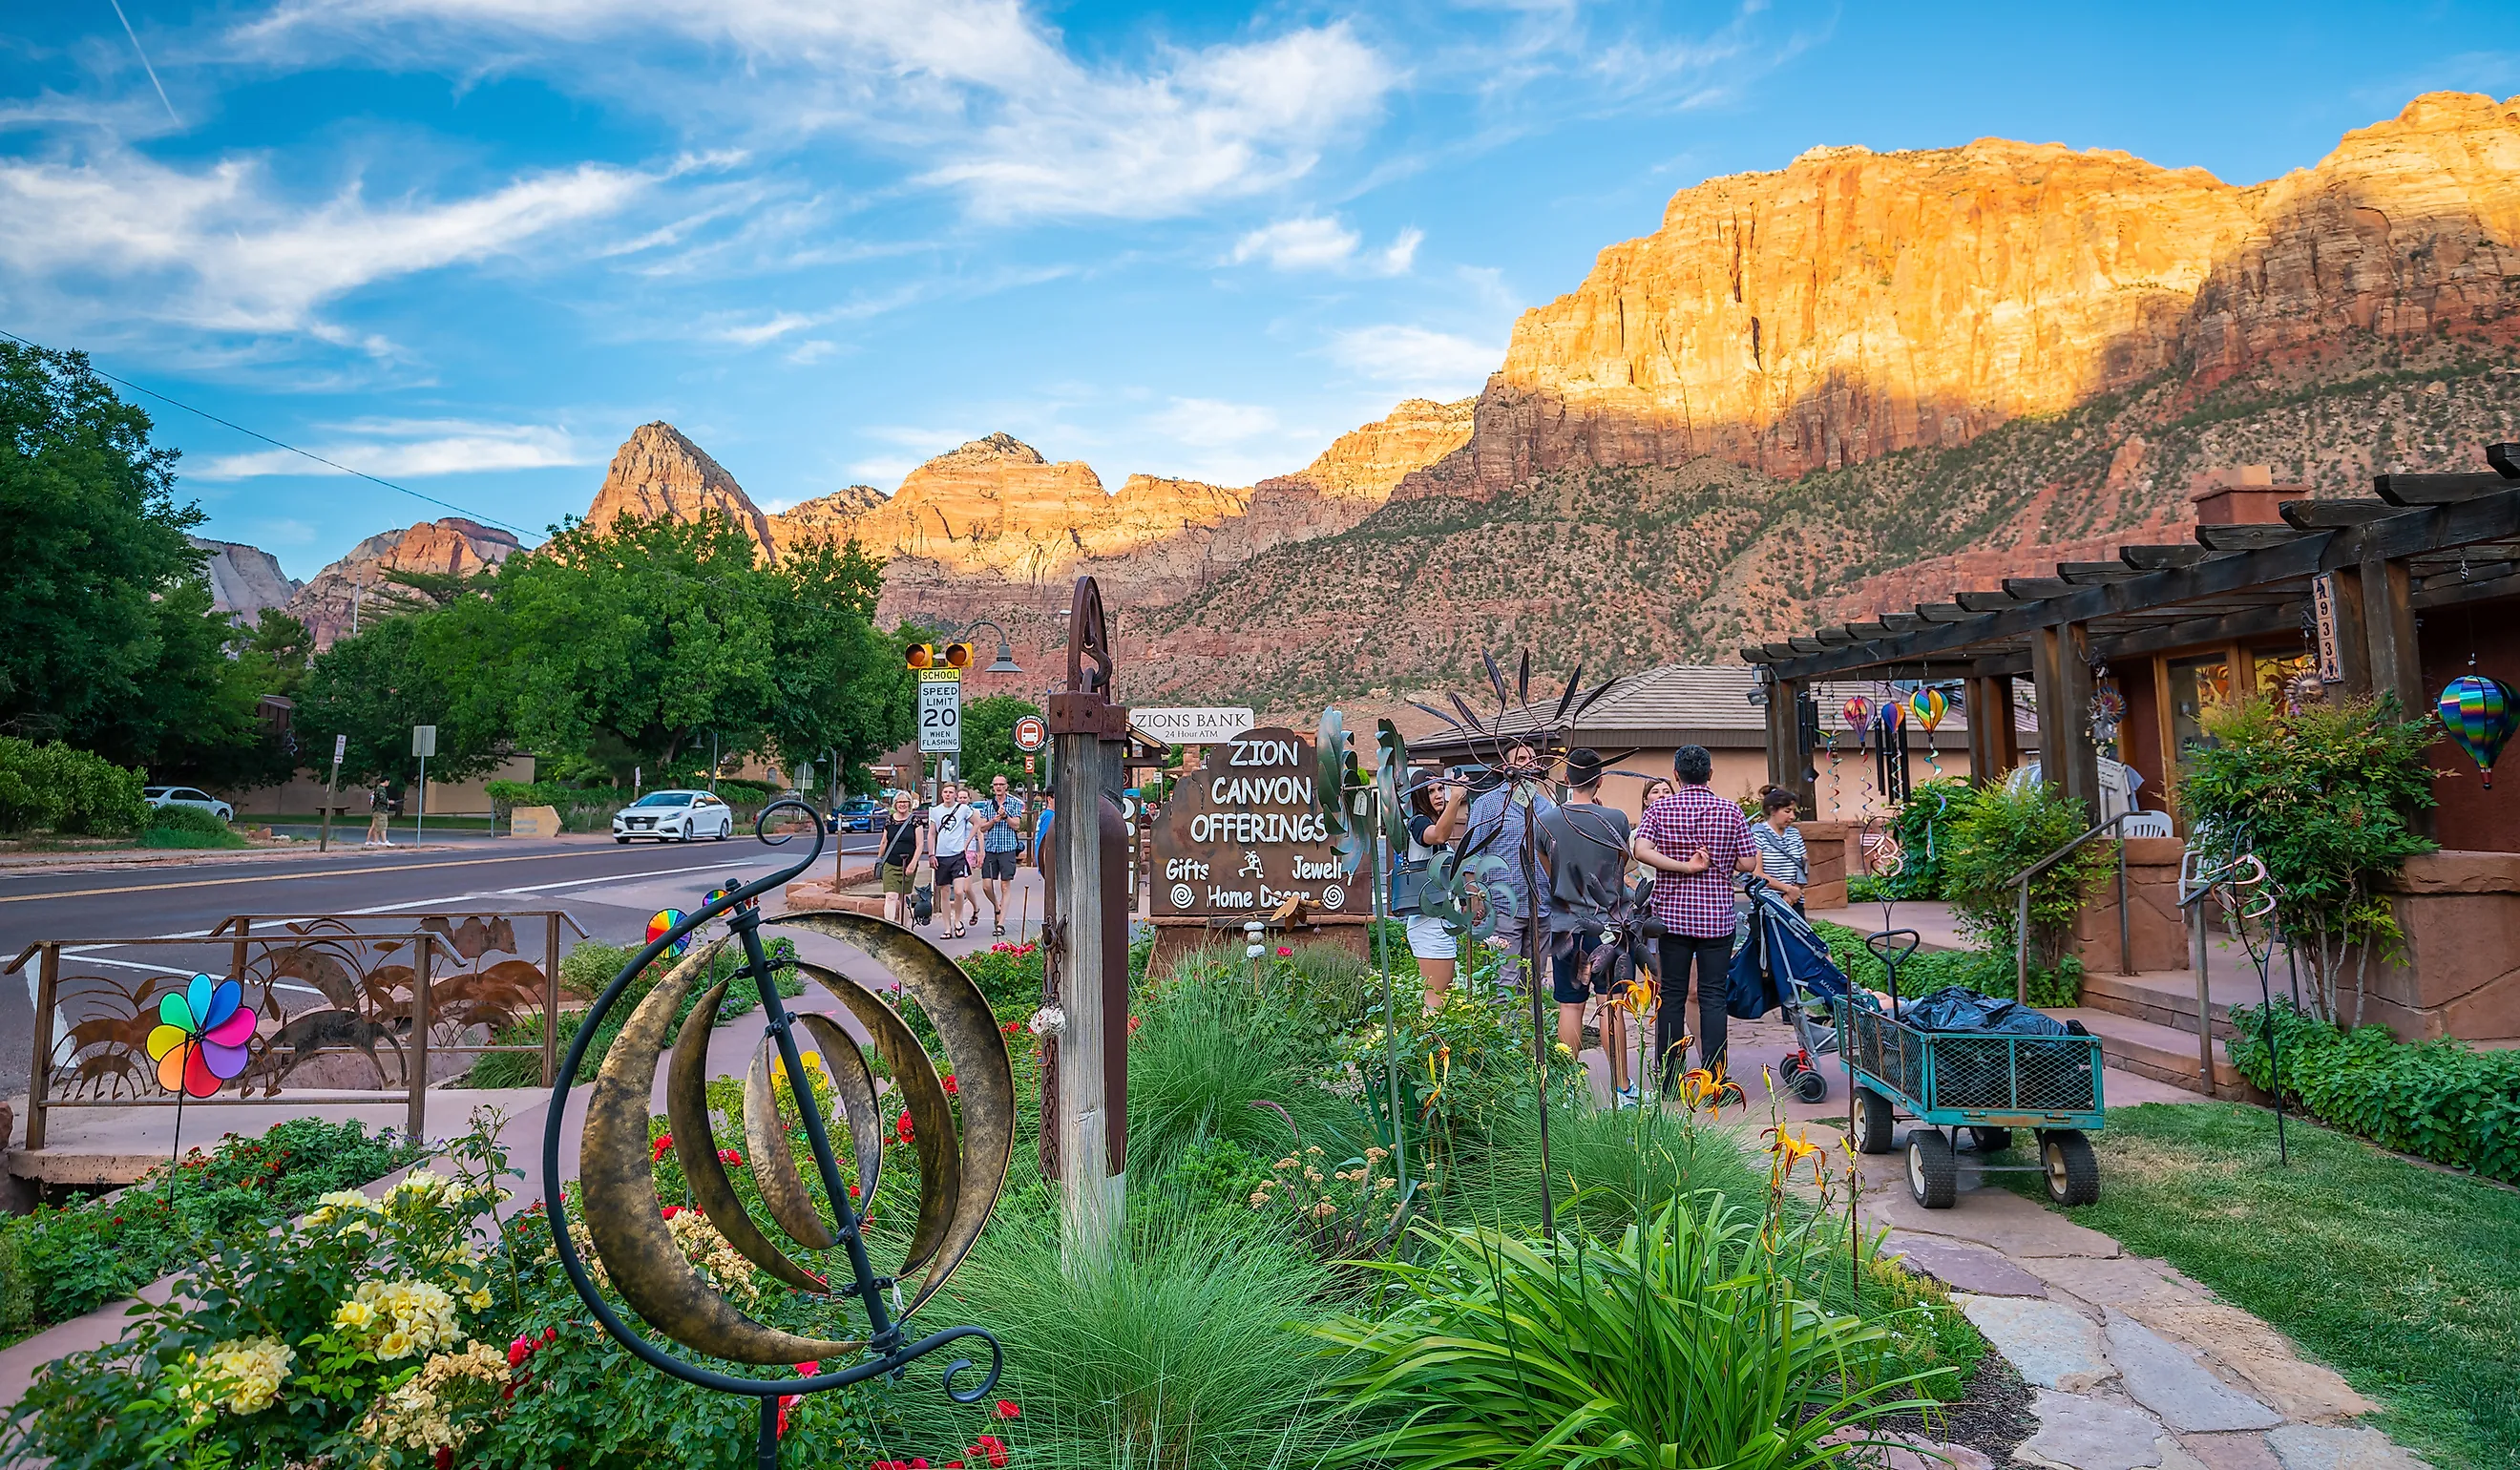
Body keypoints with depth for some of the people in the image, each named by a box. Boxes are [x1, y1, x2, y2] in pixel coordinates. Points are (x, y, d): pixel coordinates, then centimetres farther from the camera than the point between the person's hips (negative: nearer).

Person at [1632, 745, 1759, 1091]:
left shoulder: (1659, 809, -1)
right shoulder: (1731, 812, 0)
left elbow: (1641, 850, -17)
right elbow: (1749, 864, -2)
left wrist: (1686, 866, -11)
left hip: (1672, 915, 0)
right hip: (1717, 917, 0)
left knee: (1671, 995, 7)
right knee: (1713, 996, 4)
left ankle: (1668, 1081, 11)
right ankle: (1713, 1081, 2)